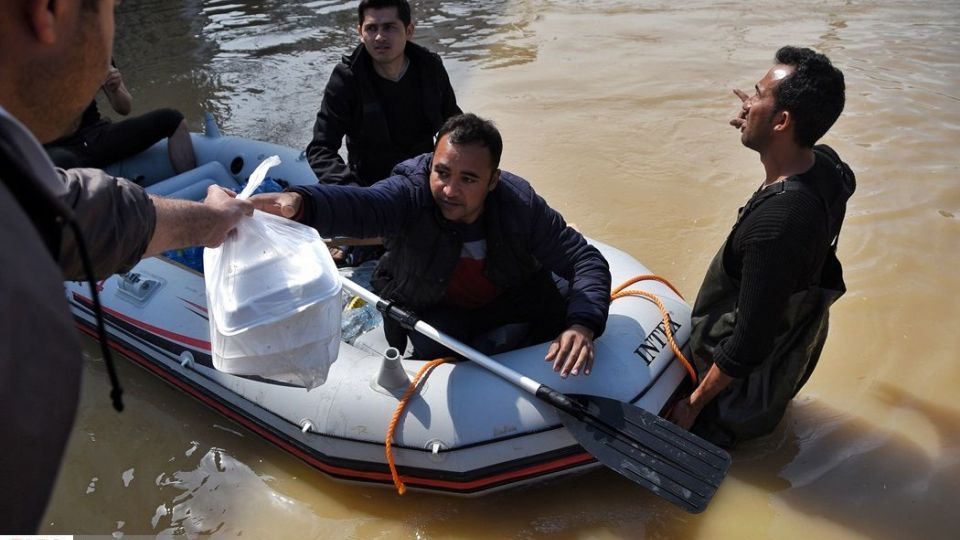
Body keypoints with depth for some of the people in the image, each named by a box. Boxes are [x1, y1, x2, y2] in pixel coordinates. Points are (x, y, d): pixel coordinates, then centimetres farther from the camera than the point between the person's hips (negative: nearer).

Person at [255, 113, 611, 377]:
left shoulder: (521, 205, -26)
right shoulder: (410, 194, -31)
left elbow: (586, 260, -22)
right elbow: (358, 204, -53)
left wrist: (582, 325, -40)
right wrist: (299, 202, -76)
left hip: (508, 297, 2)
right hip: (430, 309, -2)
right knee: (436, 346, -31)